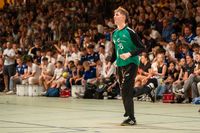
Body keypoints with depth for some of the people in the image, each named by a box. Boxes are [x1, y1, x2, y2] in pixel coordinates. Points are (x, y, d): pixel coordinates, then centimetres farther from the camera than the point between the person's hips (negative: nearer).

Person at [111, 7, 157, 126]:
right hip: (120, 65, 7)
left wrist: (130, 54, -24)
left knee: (126, 91, -12)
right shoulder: (114, 33, 10)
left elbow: (142, 48, -11)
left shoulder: (130, 32, -11)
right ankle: (149, 88, 33)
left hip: (131, 64, -7)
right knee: (127, 93, 8)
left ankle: (131, 119, -3)